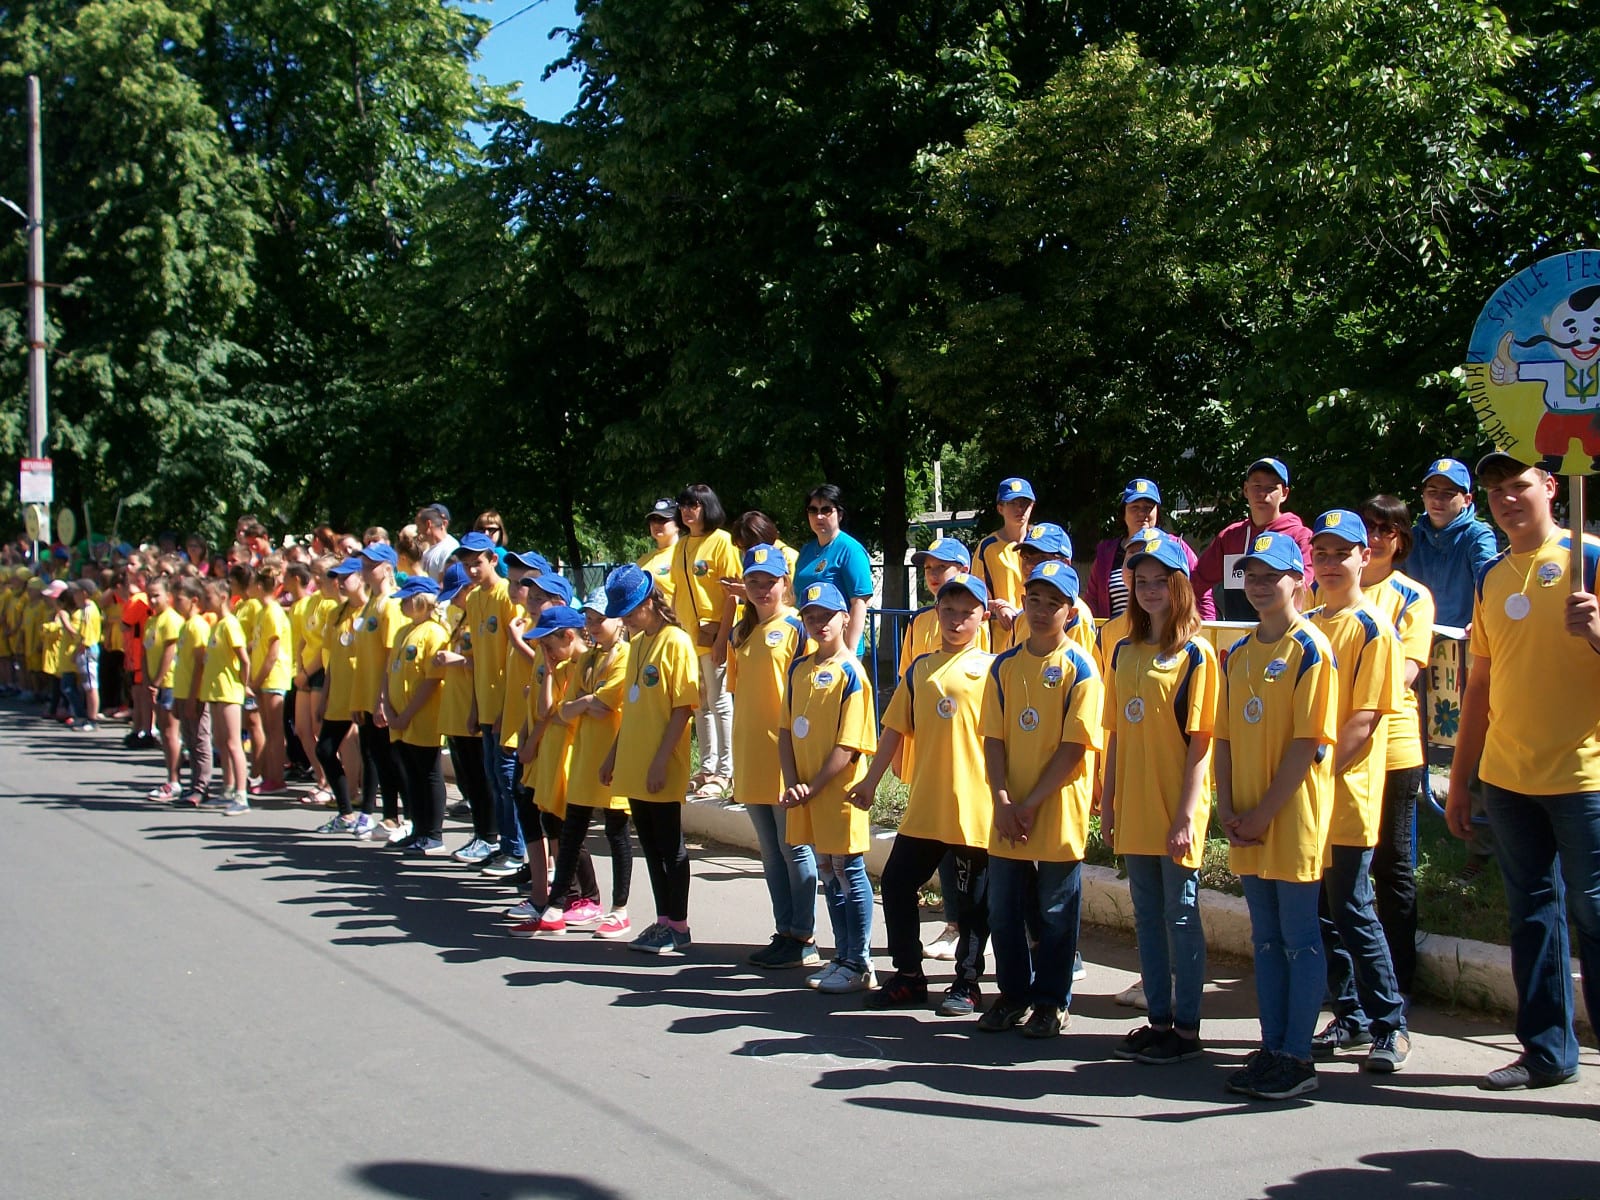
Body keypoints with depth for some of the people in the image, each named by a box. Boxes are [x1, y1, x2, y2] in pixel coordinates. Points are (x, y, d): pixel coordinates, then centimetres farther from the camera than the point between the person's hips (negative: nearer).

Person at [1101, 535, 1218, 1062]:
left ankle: (1187, 1028, 10)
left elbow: (1200, 741, -12)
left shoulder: (1196, 654, -8)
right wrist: (1108, 801, 10)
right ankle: (1159, 1019, 23)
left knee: (1181, 915, 1)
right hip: (1134, 809, 6)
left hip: (1176, 811, -6)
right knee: (1147, 917, 13)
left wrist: (1186, 814, -16)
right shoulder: (1122, 652, 10)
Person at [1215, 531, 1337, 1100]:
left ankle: (1297, 1058, 7)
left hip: (1294, 816, -7)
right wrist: (1227, 809, 1)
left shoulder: (1310, 649, -9)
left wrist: (1264, 813, -14)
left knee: (1300, 939, 0)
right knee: (1266, 939, 13)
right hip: (1247, 823, 7)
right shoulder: (1237, 654, 11)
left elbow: (1308, 742, -14)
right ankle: (1272, 1048, 21)